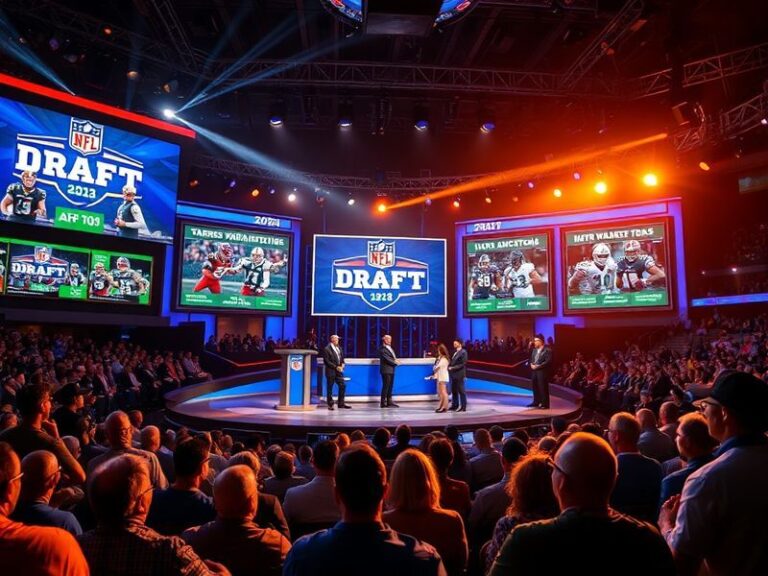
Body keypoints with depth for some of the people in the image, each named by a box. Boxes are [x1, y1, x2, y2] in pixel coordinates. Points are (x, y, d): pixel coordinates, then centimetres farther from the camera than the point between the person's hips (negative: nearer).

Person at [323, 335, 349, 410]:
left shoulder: (339, 348, 13)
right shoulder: (327, 349, -9)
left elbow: (342, 358, 20)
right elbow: (327, 361, -13)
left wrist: (342, 365, 0)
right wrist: (336, 367, -16)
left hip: (339, 370, 7)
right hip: (331, 371, -7)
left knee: (343, 385, 3)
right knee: (330, 388, 1)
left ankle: (341, 403, 12)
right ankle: (330, 405, 11)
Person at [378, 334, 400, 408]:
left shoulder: (390, 348, 19)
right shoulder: (382, 349, -10)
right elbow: (387, 359, -16)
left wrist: (395, 360, 1)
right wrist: (395, 363, -7)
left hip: (391, 370, 9)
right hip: (386, 370, -9)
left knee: (390, 386, 9)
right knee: (386, 386, -7)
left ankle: (389, 402, 14)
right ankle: (383, 403, -2)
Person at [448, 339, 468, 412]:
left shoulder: (463, 352, -9)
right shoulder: (455, 352, 16)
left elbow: (463, 364, -15)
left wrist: (453, 368, -17)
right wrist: (449, 366, 1)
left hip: (459, 374, -8)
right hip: (454, 374, 8)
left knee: (461, 391, -3)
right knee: (454, 390, 12)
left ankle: (463, 407, 2)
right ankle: (455, 405, 21)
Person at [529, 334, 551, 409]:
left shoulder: (547, 350, -9)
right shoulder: (534, 350, 16)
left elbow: (548, 361, -17)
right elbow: (531, 359, 21)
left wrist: (538, 366, -19)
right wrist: (531, 364, -2)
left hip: (542, 371, -8)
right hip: (534, 371, 8)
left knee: (543, 388, -3)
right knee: (535, 387, 12)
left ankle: (545, 404, 6)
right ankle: (536, 402, 24)